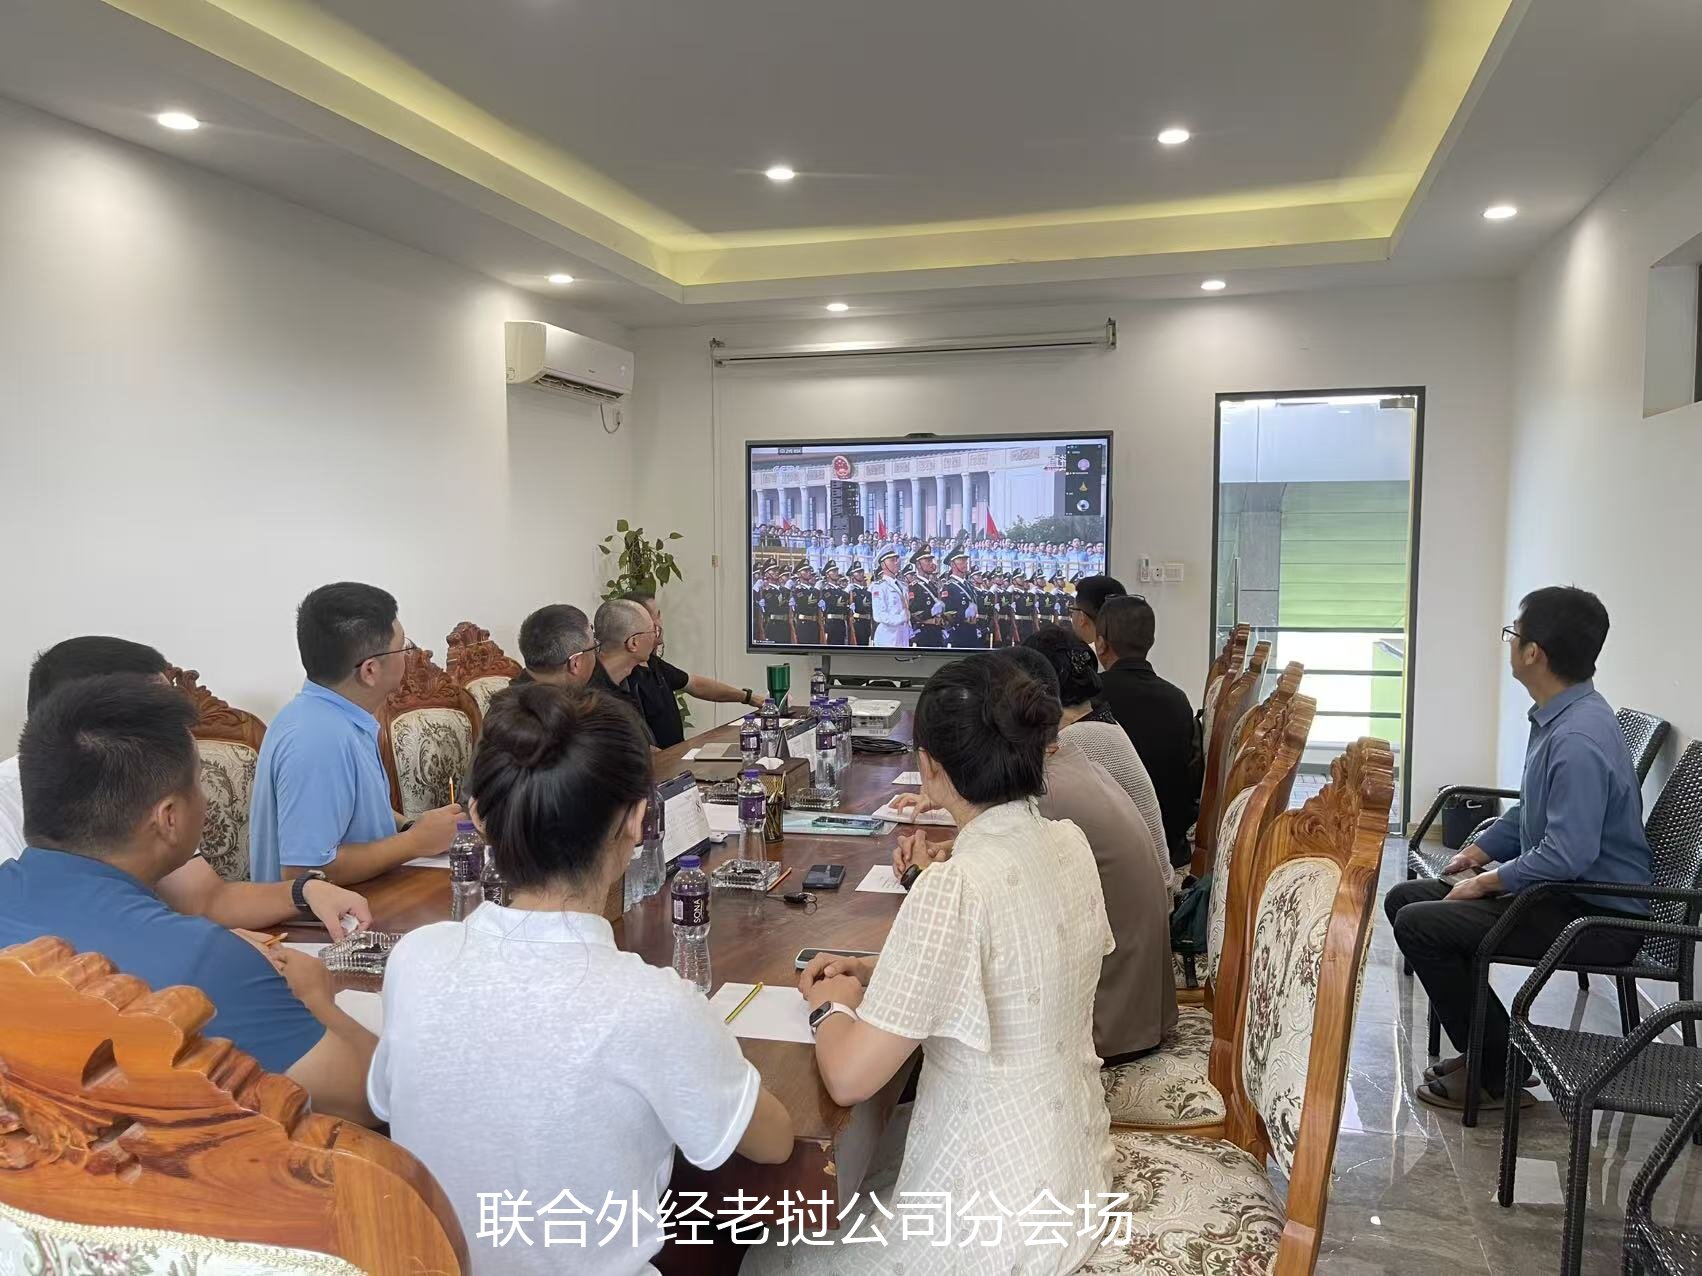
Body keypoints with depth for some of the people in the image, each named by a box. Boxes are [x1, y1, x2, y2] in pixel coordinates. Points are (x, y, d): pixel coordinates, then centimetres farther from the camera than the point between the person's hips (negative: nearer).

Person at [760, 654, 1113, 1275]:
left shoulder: (956, 886, -29)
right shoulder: (1070, 845, -5)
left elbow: (848, 1078, -25)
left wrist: (831, 1005, -4)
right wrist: (872, 971, 6)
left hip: (1001, 1221, -7)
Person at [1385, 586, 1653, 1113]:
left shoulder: (1579, 739, -27)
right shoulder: (1556, 717, 5)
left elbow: (1568, 853, -31)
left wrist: (1487, 882, -17)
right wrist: (1479, 851, 12)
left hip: (1600, 917, -10)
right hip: (1563, 892, 10)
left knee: (1419, 925, -18)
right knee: (1404, 898, 7)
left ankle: (1499, 1067, 0)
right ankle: (1484, 1047, 15)